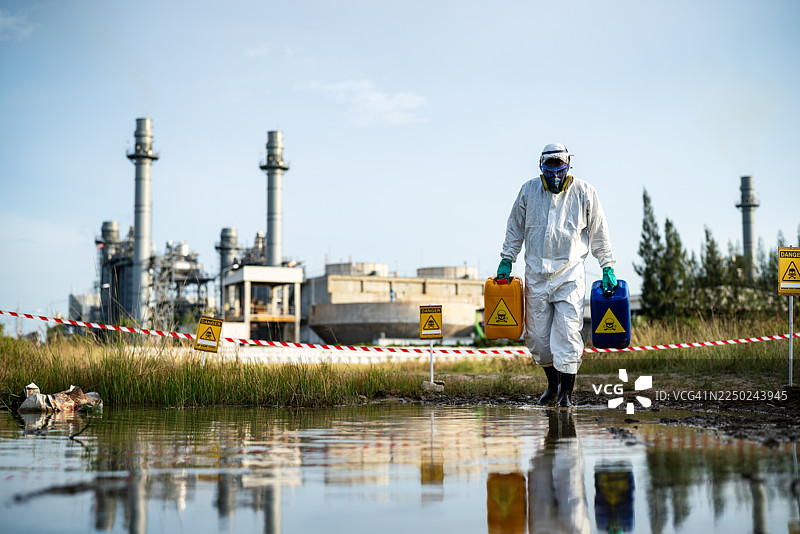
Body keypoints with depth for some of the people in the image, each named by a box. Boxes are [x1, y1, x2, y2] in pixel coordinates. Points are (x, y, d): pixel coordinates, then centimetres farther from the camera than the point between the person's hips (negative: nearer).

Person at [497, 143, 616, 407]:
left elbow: (599, 233, 8)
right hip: (536, 273, 2)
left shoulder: (583, 193, 0)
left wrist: (607, 267, 6)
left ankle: (566, 392, 0)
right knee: (537, 336, 5)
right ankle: (553, 383, 27)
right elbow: (515, 229, 16)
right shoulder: (529, 190, 4)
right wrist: (506, 260, 11)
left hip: (570, 273, -2)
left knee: (568, 333, -10)